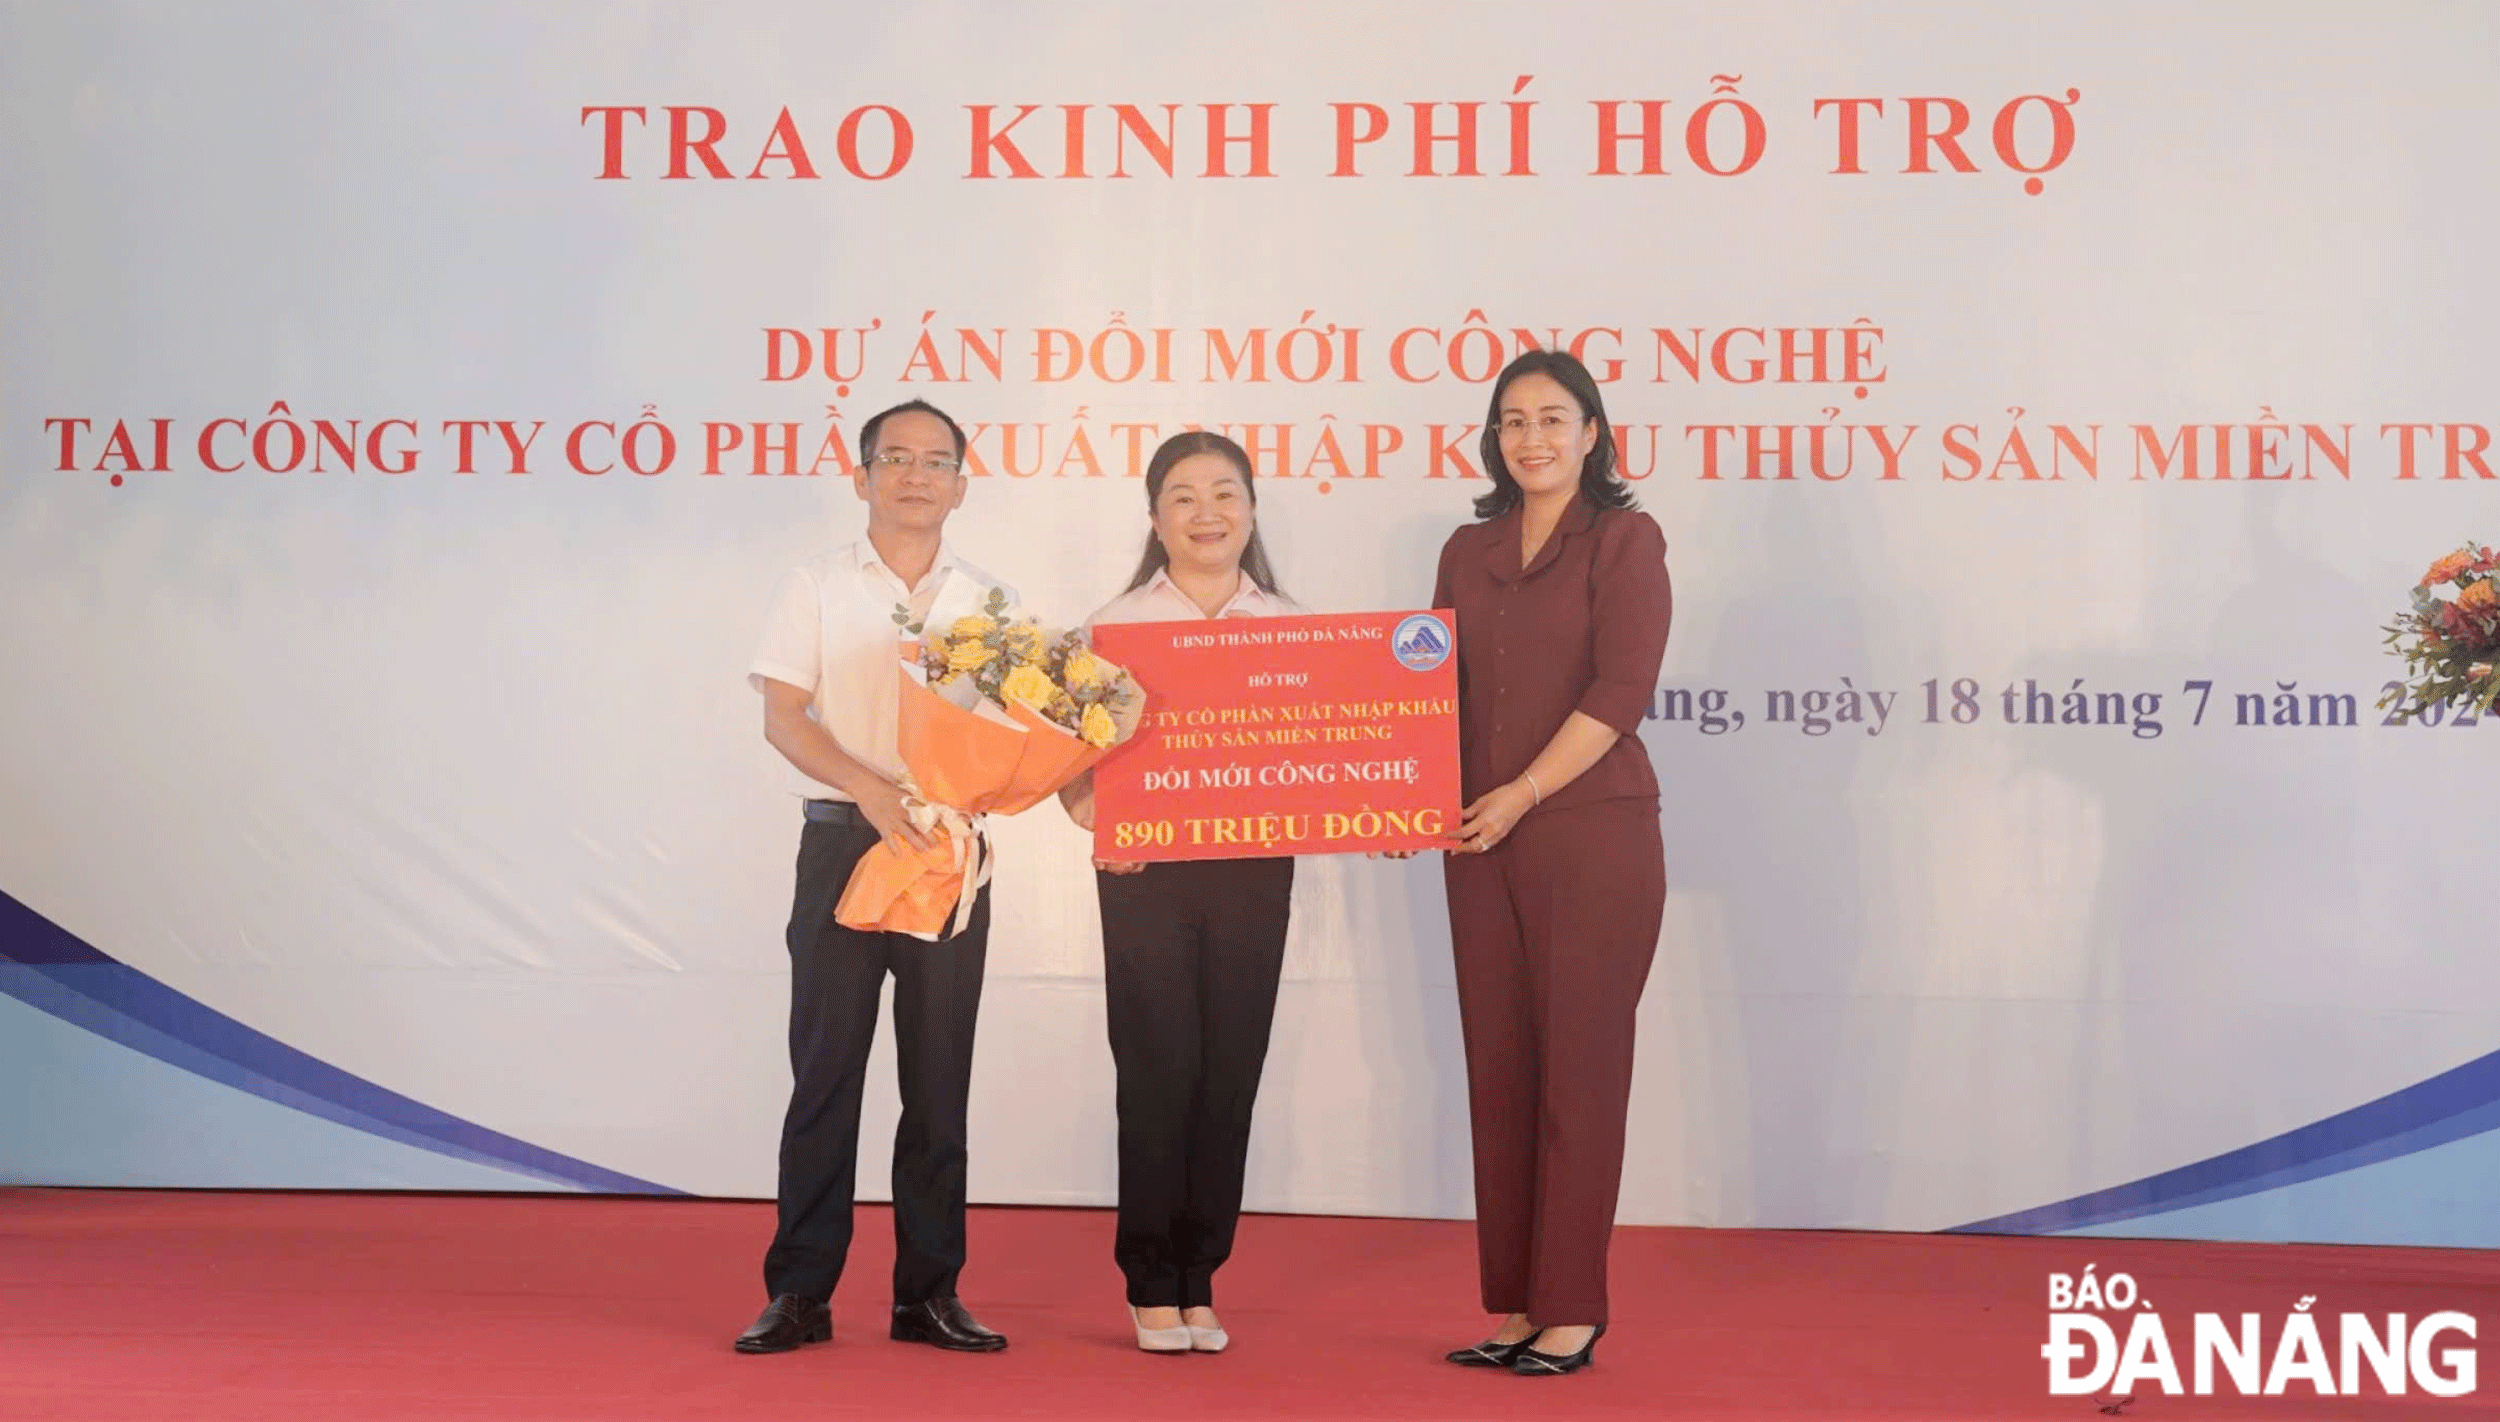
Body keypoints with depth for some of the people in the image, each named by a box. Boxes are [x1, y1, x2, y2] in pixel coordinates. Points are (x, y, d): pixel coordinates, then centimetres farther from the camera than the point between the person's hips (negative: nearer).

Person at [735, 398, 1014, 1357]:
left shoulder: (987, 601, 11)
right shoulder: (817, 587, 4)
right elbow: (783, 717, -5)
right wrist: (874, 792, -19)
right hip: (843, 841, -2)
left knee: (939, 1077, 5)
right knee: (825, 1068, -1)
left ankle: (928, 1293, 12)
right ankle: (799, 1294, 5)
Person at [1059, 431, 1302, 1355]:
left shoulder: (1292, 627, 9)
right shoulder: (1116, 625, 2)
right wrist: (1095, 819, -20)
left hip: (1254, 872, 2)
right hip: (1148, 873, -2)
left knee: (1230, 1074, 6)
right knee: (1161, 1070, -2)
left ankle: (1197, 1282, 17)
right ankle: (1152, 1285, 11)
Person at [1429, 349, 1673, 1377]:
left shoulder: (1624, 540, -1)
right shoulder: (1468, 552, 15)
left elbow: (1619, 691, -10)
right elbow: (1441, 691, 15)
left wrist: (1521, 795, -15)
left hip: (1593, 833, -5)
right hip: (1481, 843, 5)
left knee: (1578, 1067, -2)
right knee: (1497, 1066, 6)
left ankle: (1572, 1311, 5)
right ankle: (1513, 1304, 14)